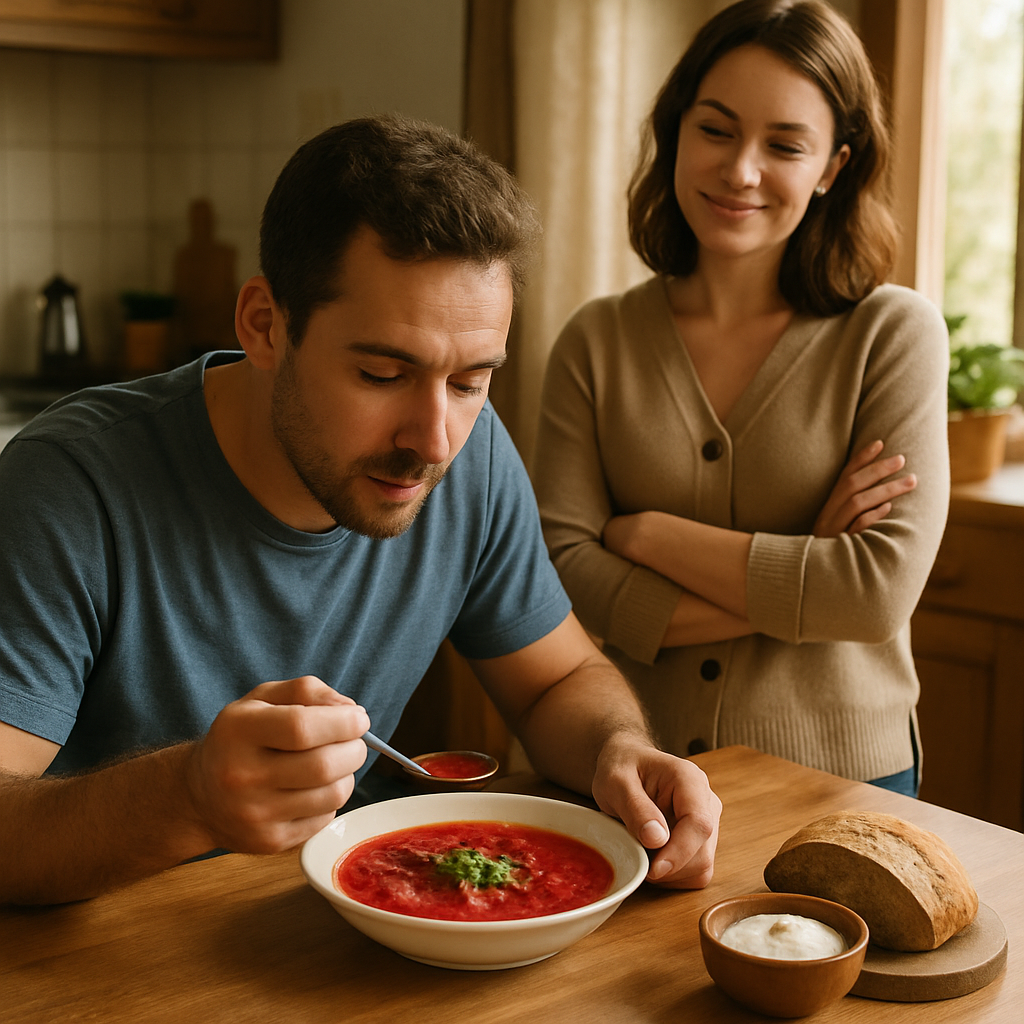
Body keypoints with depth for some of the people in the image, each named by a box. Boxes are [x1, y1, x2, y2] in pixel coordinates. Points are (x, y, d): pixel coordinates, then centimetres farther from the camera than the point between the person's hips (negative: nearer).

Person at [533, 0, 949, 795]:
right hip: (639, 776, 1)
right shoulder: (596, 342, 4)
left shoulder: (894, 334, -2)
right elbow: (561, 573, -5)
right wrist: (792, 585, -12)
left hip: (842, 782, -1)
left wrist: (645, 533, -8)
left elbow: (880, 591, -12)